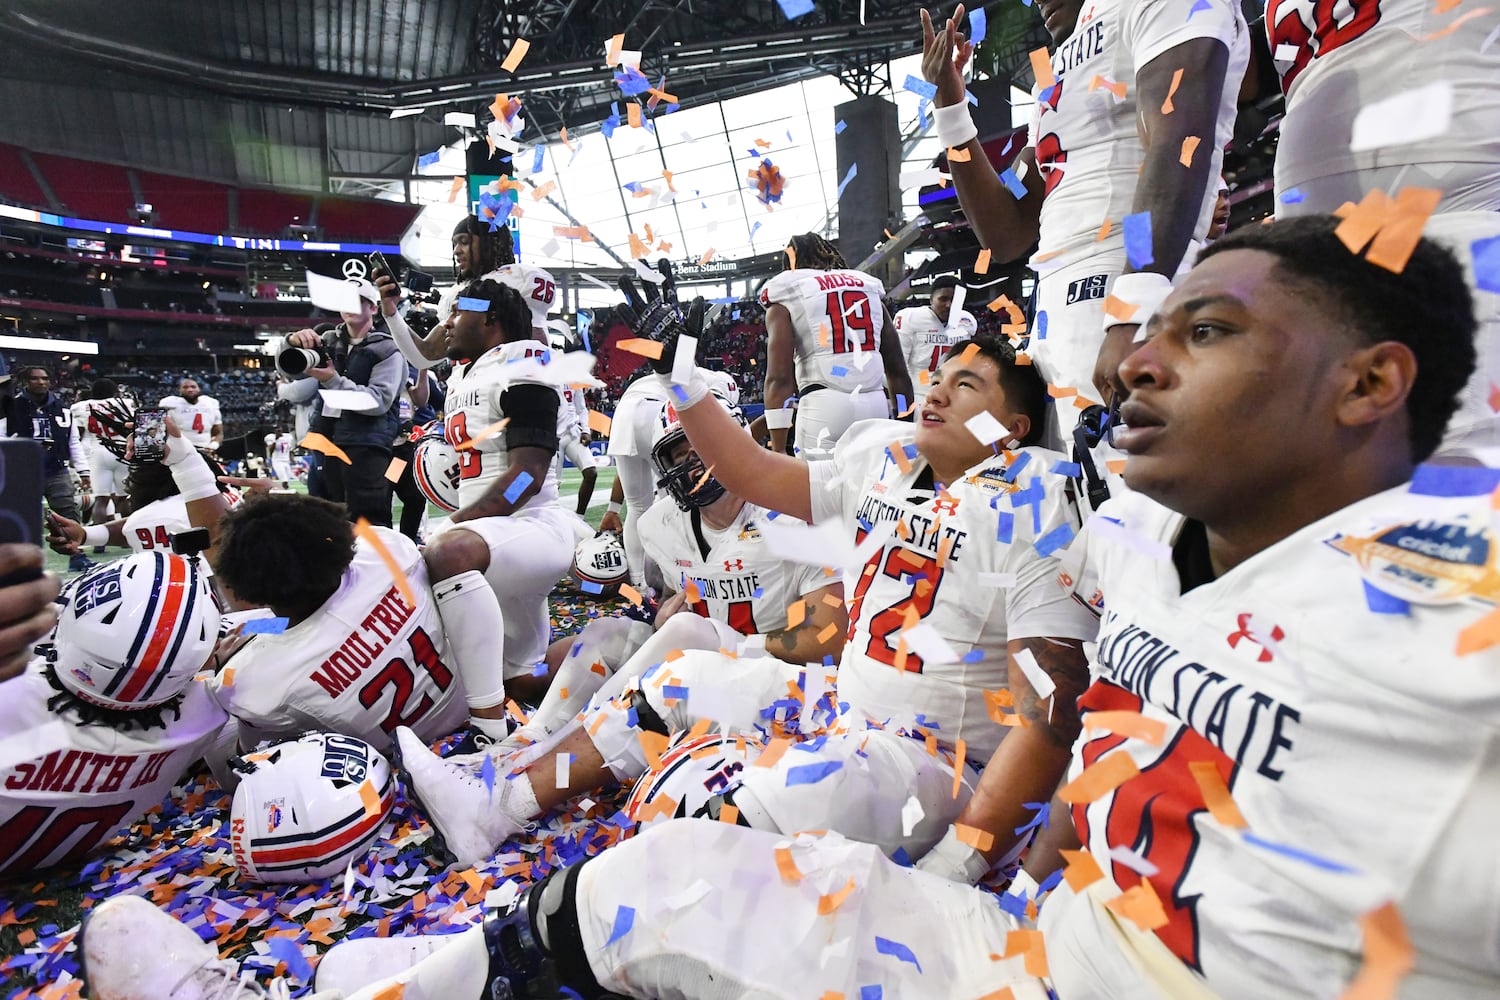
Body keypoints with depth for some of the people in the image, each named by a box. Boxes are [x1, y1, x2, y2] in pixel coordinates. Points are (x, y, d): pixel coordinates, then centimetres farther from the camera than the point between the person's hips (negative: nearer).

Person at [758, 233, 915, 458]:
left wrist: (779, 451, -6)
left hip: (823, 405, -4)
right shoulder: (869, 287, 21)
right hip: (875, 404, 5)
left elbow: (779, 378, -5)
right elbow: (898, 371, 20)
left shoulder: (787, 297, 7)